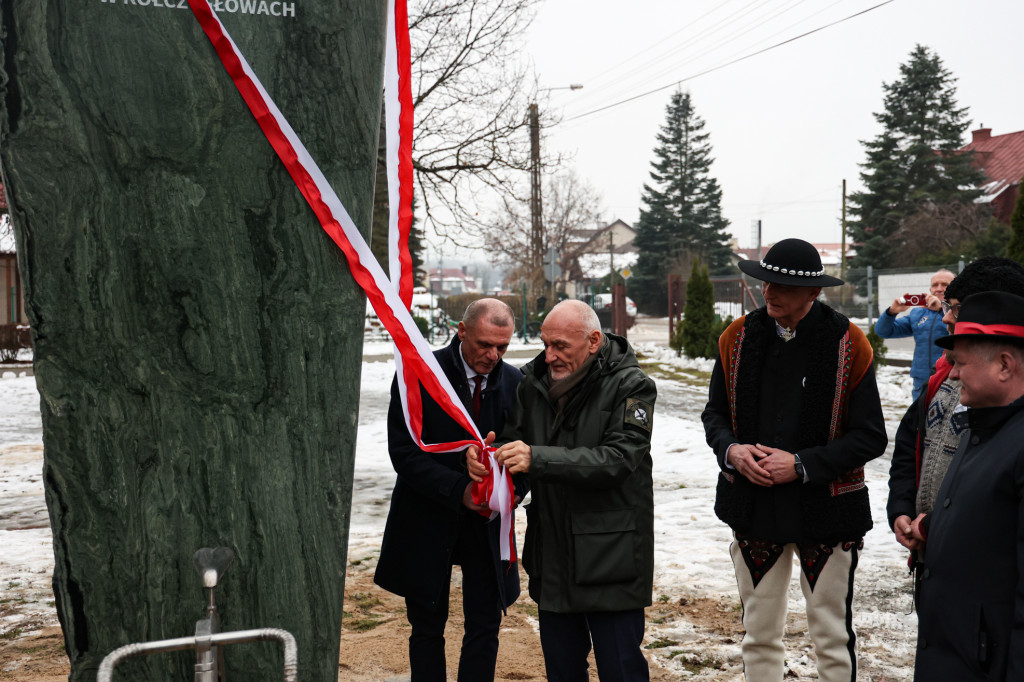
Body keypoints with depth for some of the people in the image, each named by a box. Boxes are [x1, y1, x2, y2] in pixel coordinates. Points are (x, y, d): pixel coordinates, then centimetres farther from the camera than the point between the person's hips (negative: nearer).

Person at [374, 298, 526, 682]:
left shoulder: (513, 381, -1)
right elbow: (404, 452, -15)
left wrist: (515, 487, -17)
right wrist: (460, 489, -25)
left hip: (487, 522, 2)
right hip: (428, 520, -2)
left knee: (485, 628, 5)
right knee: (427, 629, 11)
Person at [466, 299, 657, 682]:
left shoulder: (630, 386, -12)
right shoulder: (535, 381, 4)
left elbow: (617, 459, -24)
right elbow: (513, 440, 7)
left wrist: (536, 458, -31)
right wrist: (485, 455, -17)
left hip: (610, 557, -5)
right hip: (552, 556, 6)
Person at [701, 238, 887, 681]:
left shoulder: (848, 346, -10)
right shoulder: (738, 338, 0)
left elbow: (870, 438, -10)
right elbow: (715, 414, 9)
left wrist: (801, 465, -18)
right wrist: (731, 449, -12)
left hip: (825, 510, -3)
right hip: (753, 508, 3)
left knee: (832, 638, 9)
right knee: (759, 634, 15)